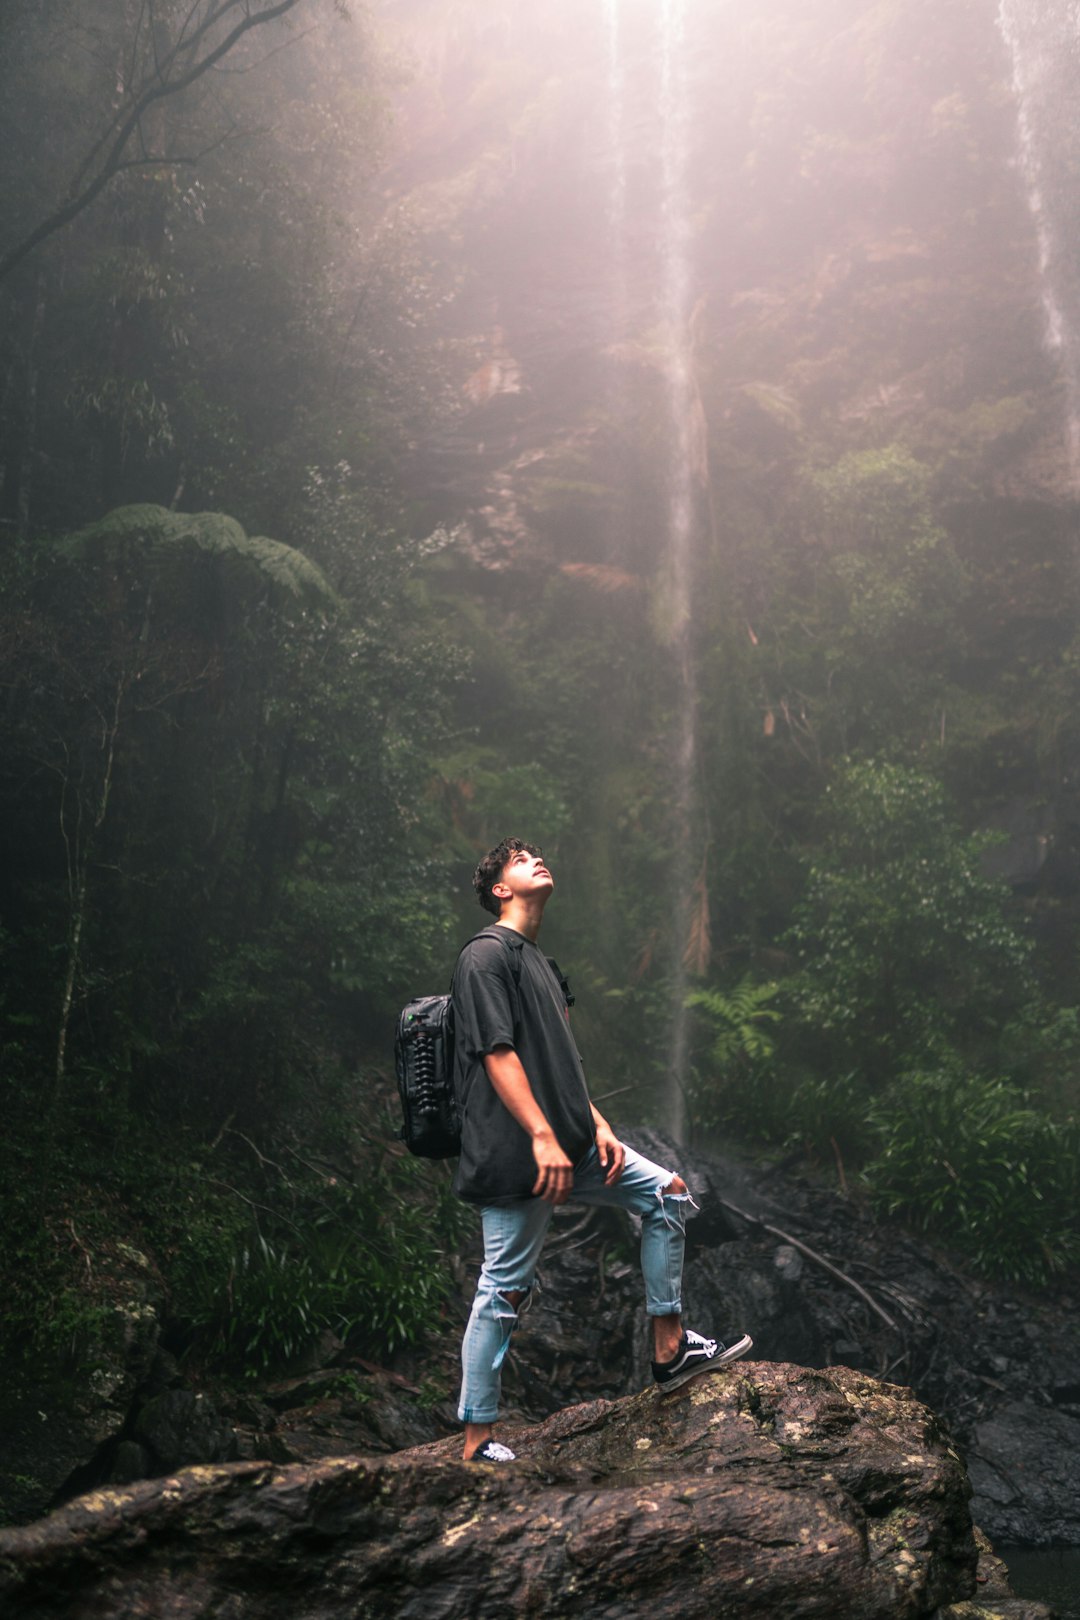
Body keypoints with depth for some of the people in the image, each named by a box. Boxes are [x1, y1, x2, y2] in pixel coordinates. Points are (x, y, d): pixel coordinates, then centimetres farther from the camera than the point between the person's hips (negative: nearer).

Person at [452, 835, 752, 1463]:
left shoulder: (542, 963, 22)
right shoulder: (487, 954, -8)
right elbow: (498, 1053, -18)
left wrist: (598, 1126, 10)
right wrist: (543, 1138, -24)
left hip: (570, 1145, 10)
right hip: (517, 1153, -9)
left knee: (668, 1193, 8)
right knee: (506, 1289, -5)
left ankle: (670, 1349, 13)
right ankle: (478, 1442, 5)